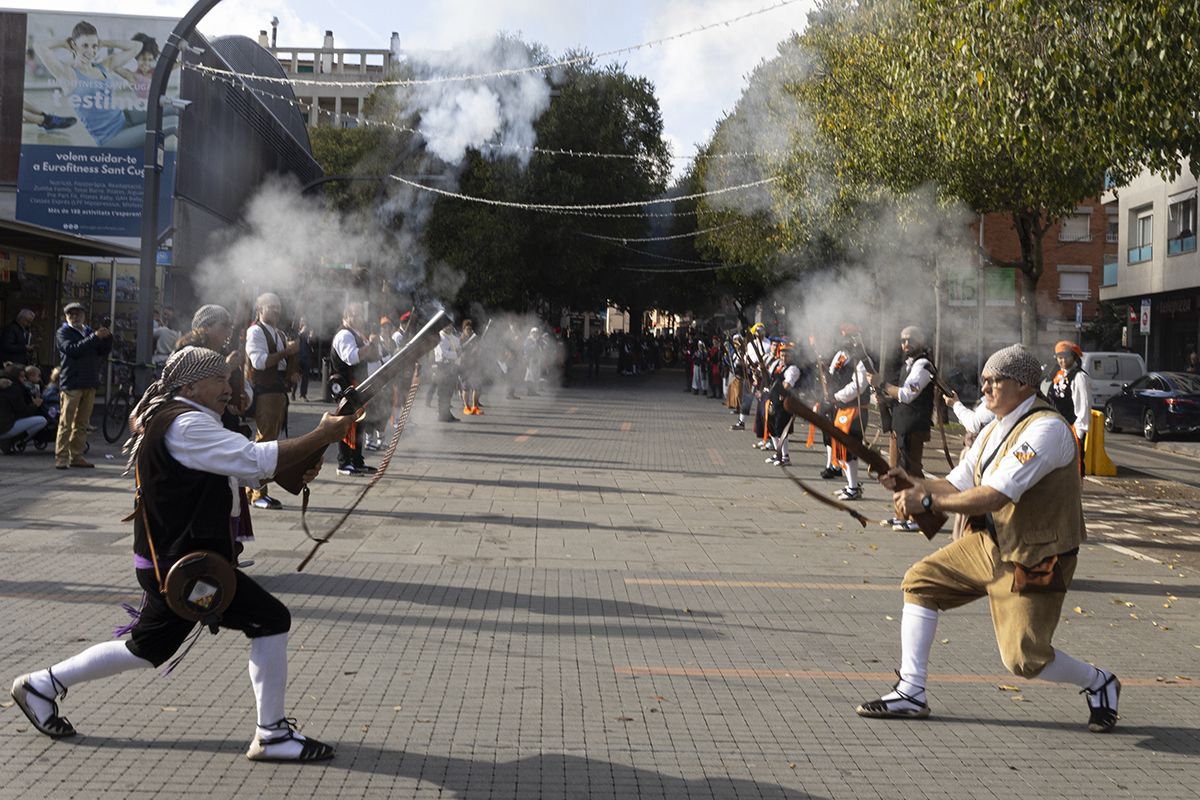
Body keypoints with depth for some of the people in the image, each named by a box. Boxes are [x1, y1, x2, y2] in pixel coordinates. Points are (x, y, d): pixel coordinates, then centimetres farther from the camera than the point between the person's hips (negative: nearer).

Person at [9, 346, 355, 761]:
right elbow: (257, 460, -25)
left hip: (174, 561, 11)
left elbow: (241, 468, 15)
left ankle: (41, 685, 31)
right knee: (271, 621, -9)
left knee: (145, 649, 19)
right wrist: (322, 435, -21)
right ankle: (271, 736, -2)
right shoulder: (185, 425, -18)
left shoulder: (172, 420, 17)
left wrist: (293, 468, 0)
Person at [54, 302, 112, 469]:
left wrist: (107, 337, -6)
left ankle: (76, 456, 12)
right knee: (66, 422, -7)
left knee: (82, 424, 7)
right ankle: (61, 457, -7)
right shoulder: (63, 333, 3)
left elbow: (104, 352, 12)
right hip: (71, 383, -6)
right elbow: (72, 350, -16)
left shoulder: (89, 332, 20)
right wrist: (95, 337, -21)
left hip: (89, 383, 6)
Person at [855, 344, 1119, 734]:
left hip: (1033, 561, -9)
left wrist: (926, 501, -26)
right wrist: (914, 482, -9)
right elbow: (957, 485, 9)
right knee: (921, 581, 4)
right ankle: (910, 694, 8)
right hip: (989, 542, 9)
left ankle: (1098, 683, 21)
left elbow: (994, 496, -29)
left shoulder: (1045, 428, -21)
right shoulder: (995, 430, 9)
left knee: (1024, 658, -10)